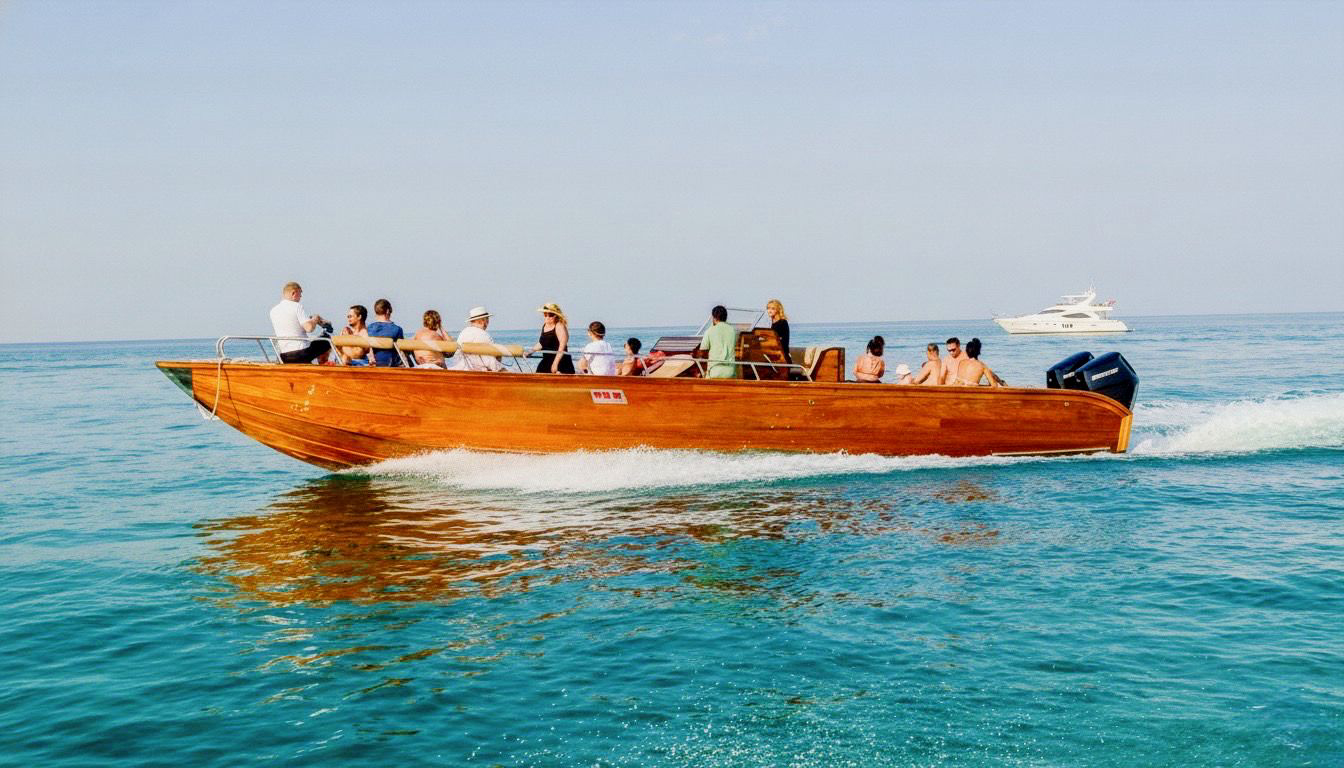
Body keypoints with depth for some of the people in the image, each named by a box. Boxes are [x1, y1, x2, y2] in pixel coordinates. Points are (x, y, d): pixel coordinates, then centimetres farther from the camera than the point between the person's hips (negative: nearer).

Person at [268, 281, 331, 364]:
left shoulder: (273, 311, 9)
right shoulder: (297, 306, -10)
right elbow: (309, 327, -20)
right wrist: (315, 319, 2)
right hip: (301, 353, -7)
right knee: (326, 344, 16)